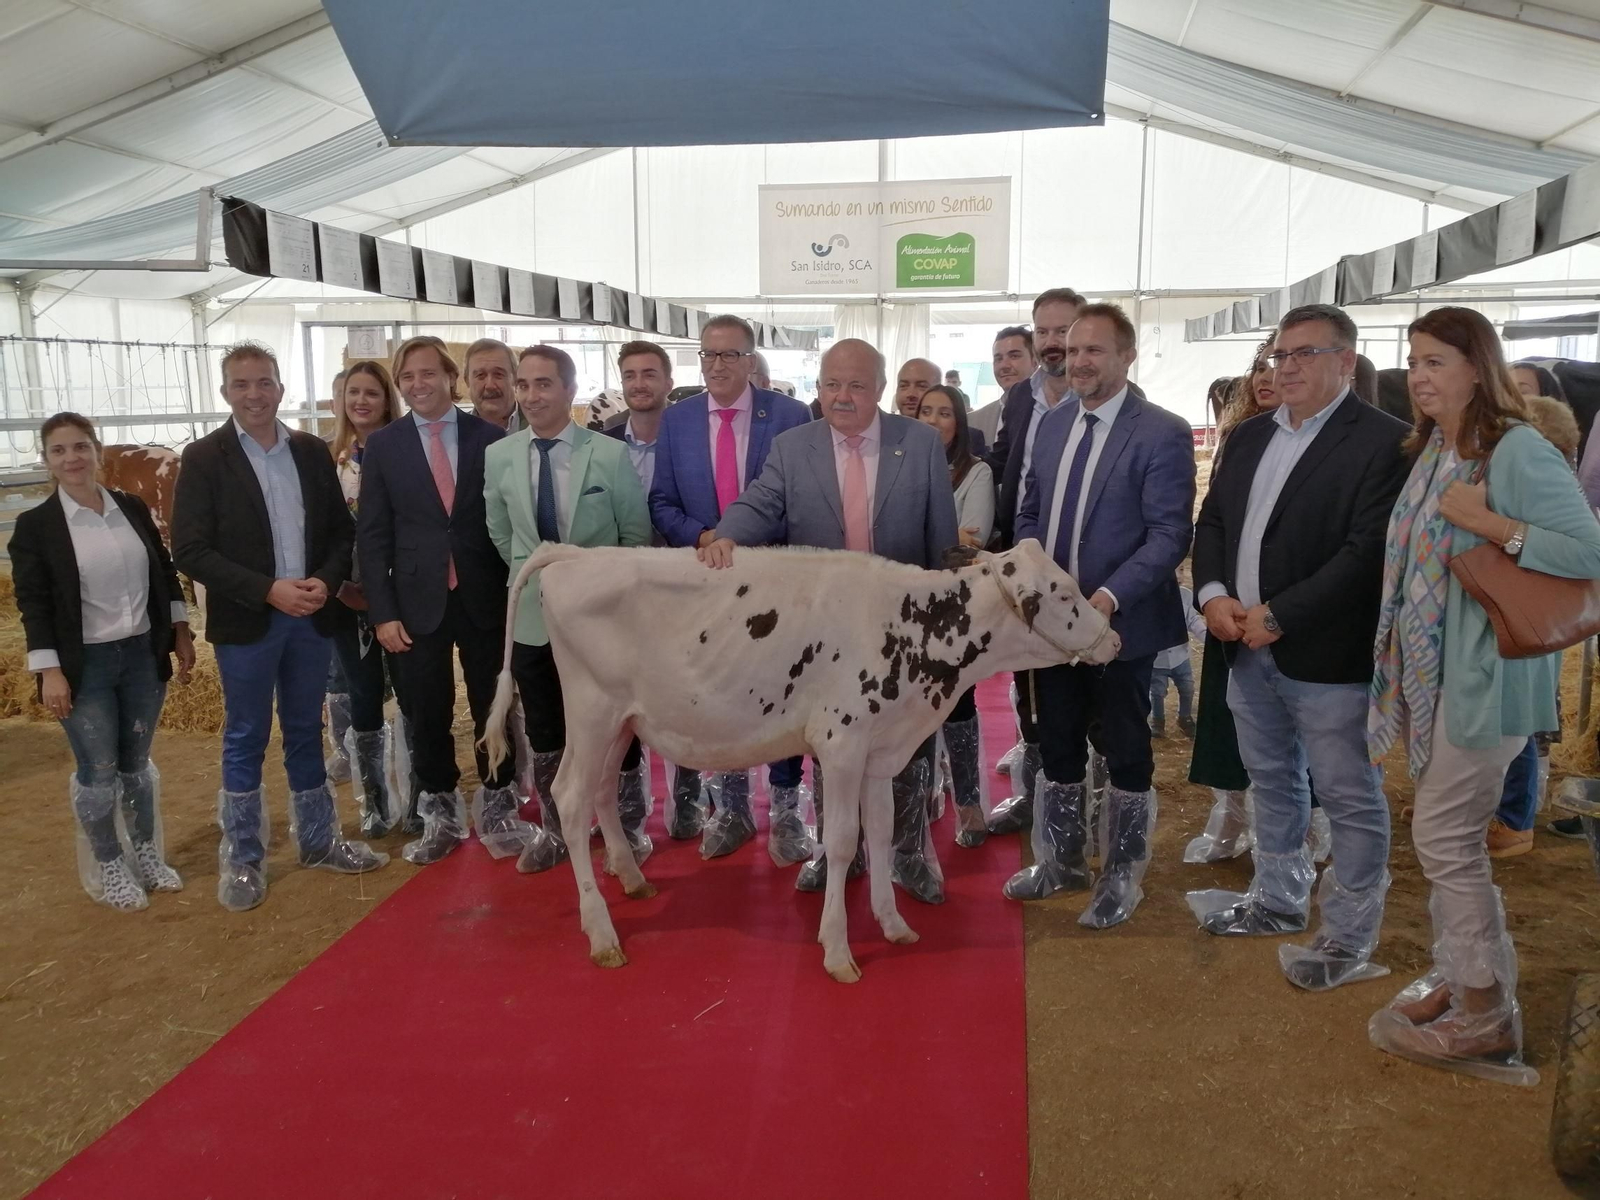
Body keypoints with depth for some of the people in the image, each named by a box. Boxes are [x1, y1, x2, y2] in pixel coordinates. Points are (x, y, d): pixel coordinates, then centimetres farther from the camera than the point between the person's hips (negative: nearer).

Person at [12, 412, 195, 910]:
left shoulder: (133, 508, 4)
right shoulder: (35, 525, -7)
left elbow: (165, 573, 11)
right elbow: (33, 604, -9)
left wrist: (181, 634, 8)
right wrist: (50, 672, -14)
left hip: (143, 655, 3)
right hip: (84, 666, -3)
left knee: (137, 762, 15)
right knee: (98, 771, 5)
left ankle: (147, 856, 29)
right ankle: (110, 868, 21)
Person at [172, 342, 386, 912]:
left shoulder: (313, 452, 5)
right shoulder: (204, 457, -5)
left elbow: (341, 530, 9)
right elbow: (190, 551, -10)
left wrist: (325, 581, -10)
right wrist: (269, 590, -18)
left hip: (312, 615, 3)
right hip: (246, 622, -3)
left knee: (305, 732, 15)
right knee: (245, 740, 6)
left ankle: (318, 839, 27)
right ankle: (242, 859, 18)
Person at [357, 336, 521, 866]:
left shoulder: (490, 437, 0)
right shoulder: (383, 446, 3)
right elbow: (372, 535, 1)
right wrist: (383, 613, -5)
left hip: (484, 598, 0)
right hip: (417, 601, 1)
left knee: (492, 707, 9)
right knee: (426, 714, 8)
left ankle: (497, 806, 25)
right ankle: (440, 813, 25)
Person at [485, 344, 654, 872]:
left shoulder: (612, 455, -11)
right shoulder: (498, 456, -2)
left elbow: (637, 536, -2)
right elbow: (500, 533, 12)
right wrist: (534, 574, 9)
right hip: (534, 617, 3)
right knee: (544, 735, 14)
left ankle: (630, 826, 30)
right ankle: (554, 830, 32)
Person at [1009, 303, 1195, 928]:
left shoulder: (1162, 433, -11)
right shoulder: (1052, 424, 8)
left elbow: (1169, 535, -16)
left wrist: (1109, 598, -26)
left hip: (1118, 622, -5)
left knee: (1125, 754, 10)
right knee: (1057, 747, 17)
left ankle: (1121, 877, 28)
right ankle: (1061, 860, 36)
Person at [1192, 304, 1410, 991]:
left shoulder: (1384, 441, -11)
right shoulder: (1249, 436, 12)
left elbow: (1369, 550, -19)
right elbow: (1212, 521, 13)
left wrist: (1278, 616, -20)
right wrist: (1212, 593, -5)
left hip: (1326, 654, -7)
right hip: (1248, 648, 7)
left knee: (1350, 799, 4)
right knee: (1272, 783, 21)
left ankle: (1349, 937, 19)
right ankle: (1278, 901, 38)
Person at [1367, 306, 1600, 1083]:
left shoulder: (1517, 451, -15)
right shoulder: (1430, 449, 9)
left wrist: (1488, 522, -23)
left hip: (1485, 672, -8)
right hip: (1430, 668, 8)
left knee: (1443, 838, -1)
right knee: (1446, 836, 17)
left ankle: (1485, 1015, 16)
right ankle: (1455, 977, 33)